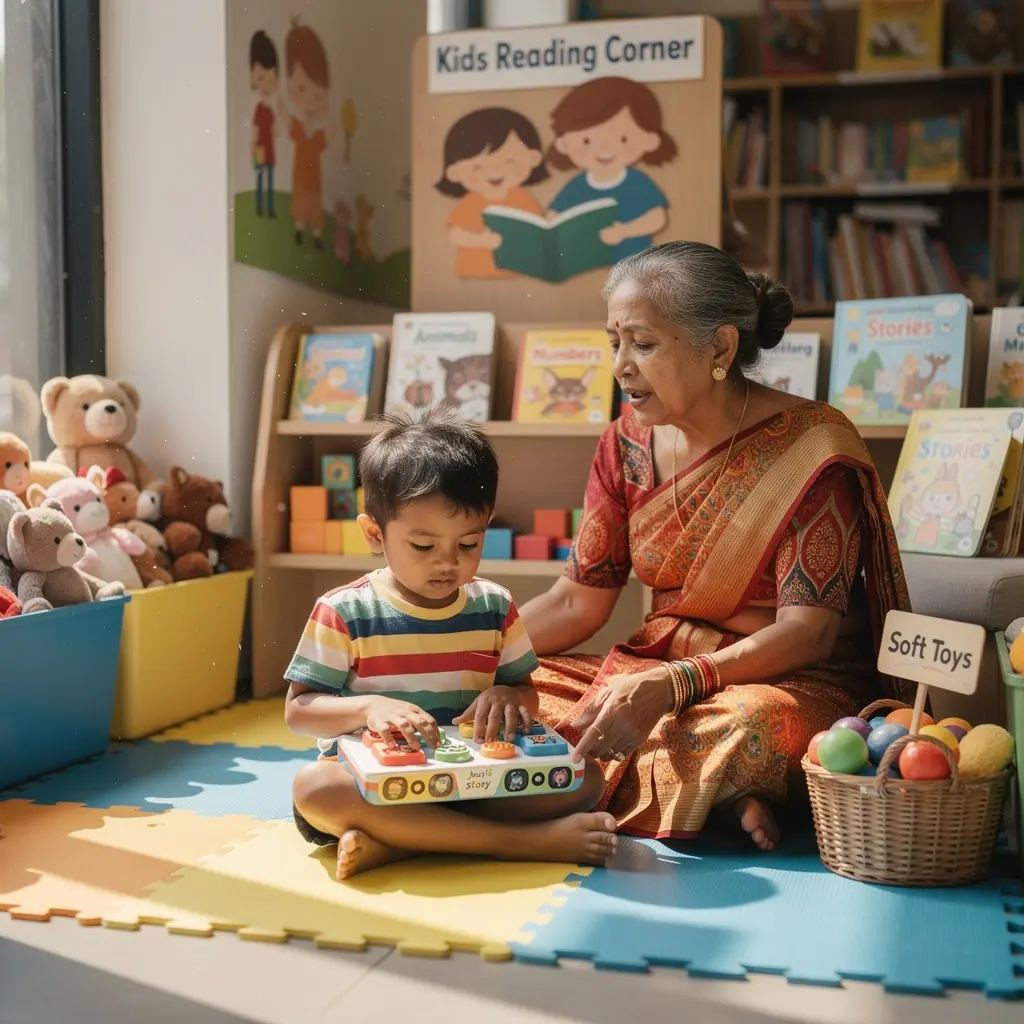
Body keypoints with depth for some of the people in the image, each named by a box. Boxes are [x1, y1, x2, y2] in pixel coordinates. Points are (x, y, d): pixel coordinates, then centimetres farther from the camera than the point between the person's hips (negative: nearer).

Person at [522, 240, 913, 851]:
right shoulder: (628, 445, 3)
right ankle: (721, 800, -19)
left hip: (791, 682, -6)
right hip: (658, 672, 7)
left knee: (748, 723, -41)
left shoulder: (812, 446, -14)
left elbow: (807, 630, -19)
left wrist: (671, 684, -33)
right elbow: (577, 602, 5)